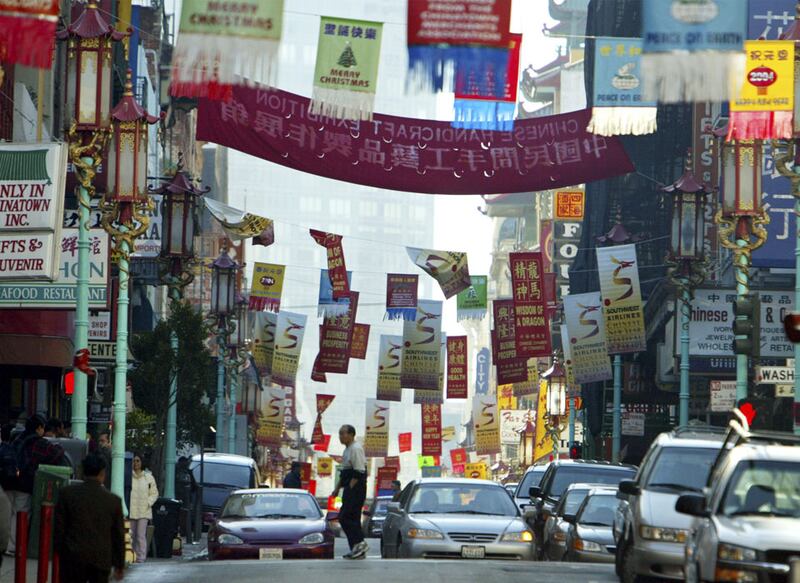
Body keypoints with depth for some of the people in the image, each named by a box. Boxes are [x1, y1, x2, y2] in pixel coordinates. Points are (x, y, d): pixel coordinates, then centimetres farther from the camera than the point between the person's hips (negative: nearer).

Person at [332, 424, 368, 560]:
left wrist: (350, 488, -20)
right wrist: (337, 488, 22)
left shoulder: (356, 449, -13)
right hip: (350, 489, 10)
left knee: (345, 517, -14)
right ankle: (357, 549, 10)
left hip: (356, 488, -10)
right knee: (352, 518, 9)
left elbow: (359, 473, -19)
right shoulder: (348, 449, 19)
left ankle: (360, 543, -15)